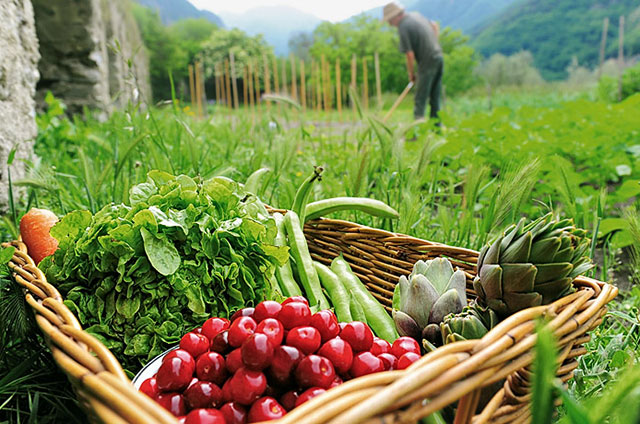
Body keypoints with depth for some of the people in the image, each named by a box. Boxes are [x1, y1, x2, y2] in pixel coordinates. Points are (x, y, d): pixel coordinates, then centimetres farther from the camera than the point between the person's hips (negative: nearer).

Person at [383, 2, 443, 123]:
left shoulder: (403, 28, -14)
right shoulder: (416, 14, 10)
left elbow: (410, 55, -16)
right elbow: (434, 25, 26)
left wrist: (411, 73, -3)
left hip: (427, 62, -8)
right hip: (439, 56, 8)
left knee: (420, 99, -5)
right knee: (435, 97, 12)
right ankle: (436, 126, 18)